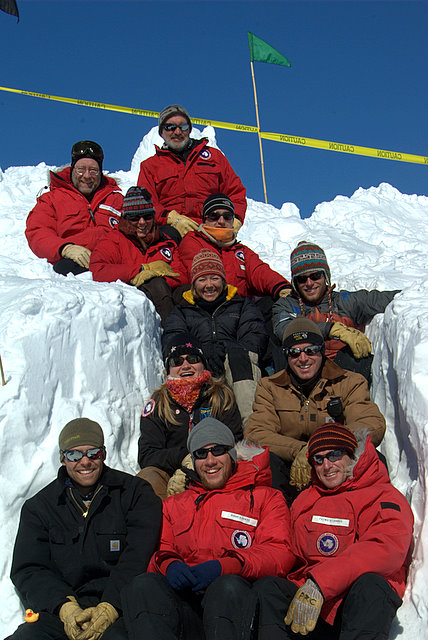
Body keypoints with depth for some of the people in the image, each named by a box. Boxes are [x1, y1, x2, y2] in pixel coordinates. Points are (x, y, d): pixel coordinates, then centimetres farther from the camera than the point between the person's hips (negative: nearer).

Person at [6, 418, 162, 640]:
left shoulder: (135, 492, 8)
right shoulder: (38, 507, 15)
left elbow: (137, 560, -2)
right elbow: (29, 570, 6)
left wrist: (108, 608, -17)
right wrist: (66, 608, -12)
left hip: (121, 607, -2)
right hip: (58, 611, 2)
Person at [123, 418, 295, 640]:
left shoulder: (265, 497, 18)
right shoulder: (173, 505, 30)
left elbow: (279, 554, 3)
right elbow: (158, 551, 20)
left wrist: (224, 566, -14)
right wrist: (168, 564, -7)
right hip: (184, 600, 3)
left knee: (228, 586, -38)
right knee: (143, 585, -29)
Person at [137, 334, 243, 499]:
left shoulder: (222, 397, 8)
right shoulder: (158, 404, 8)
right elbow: (146, 456, 1)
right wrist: (183, 457, -18)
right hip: (169, 472, 1)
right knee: (147, 478, -31)